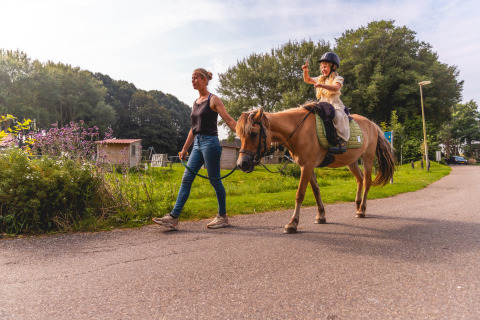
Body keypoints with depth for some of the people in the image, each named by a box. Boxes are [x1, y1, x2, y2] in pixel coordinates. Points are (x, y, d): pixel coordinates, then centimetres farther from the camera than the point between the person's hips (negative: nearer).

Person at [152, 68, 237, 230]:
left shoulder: (213, 100, -4)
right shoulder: (196, 102, 17)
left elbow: (229, 121, -9)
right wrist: (184, 149, 23)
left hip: (210, 142, -8)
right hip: (197, 144, 8)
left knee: (215, 180, 0)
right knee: (186, 179, 3)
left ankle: (222, 217, 16)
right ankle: (173, 217, 6)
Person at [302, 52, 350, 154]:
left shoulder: (337, 78, 0)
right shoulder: (320, 78, 20)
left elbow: (336, 88, -21)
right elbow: (307, 80, 25)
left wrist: (322, 85, -35)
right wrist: (305, 71, 4)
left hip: (335, 104, -7)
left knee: (338, 115, -35)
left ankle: (342, 141, -36)